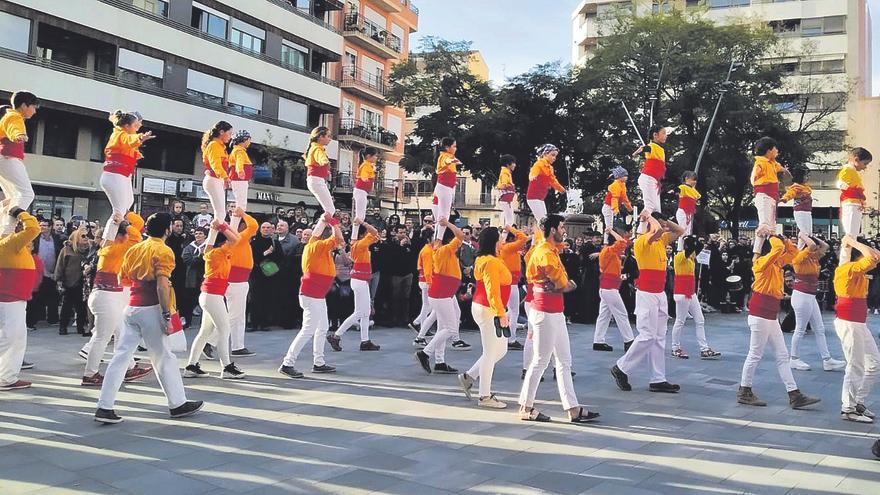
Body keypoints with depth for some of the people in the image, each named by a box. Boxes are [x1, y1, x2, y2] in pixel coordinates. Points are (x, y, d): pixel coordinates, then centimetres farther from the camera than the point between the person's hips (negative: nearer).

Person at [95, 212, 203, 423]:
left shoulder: (134, 249, 12)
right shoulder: (163, 251, -10)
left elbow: (121, 278, 18)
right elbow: (162, 286, -19)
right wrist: (167, 316, -18)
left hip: (131, 309, 6)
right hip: (151, 309, -6)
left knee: (121, 357, 5)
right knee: (164, 358, 5)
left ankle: (104, 407, 4)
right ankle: (178, 404, 16)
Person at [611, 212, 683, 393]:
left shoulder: (661, 241, 12)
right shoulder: (642, 241, -13)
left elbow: (679, 231, 21)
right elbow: (657, 230, -31)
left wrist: (663, 220, 9)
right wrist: (648, 216, -13)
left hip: (660, 294, 9)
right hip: (647, 295, -9)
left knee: (659, 338, 8)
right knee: (647, 336, -9)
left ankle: (658, 380, 12)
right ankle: (621, 368, 6)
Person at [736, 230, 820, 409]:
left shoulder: (776, 263, 13)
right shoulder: (762, 262, -13)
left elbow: (792, 252, 22)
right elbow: (778, 248, -28)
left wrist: (781, 237, 9)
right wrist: (770, 235, -11)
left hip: (771, 317, 9)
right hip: (760, 316, -9)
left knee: (782, 356, 8)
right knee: (755, 355, -1)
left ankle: (794, 395, 11)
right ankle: (744, 392, 11)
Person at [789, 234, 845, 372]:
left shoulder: (813, 259, 11)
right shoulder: (800, 257, -15)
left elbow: (825, 245, 17)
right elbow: (812, 245, -30)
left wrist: (810, 237, 10)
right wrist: (803, 236, -13)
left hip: (810, 297, 10)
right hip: (801, 296, -10)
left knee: (819, 329, 10)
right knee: (800, 330, 0)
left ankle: (827, 360, 14)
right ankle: (794, 360, 12)